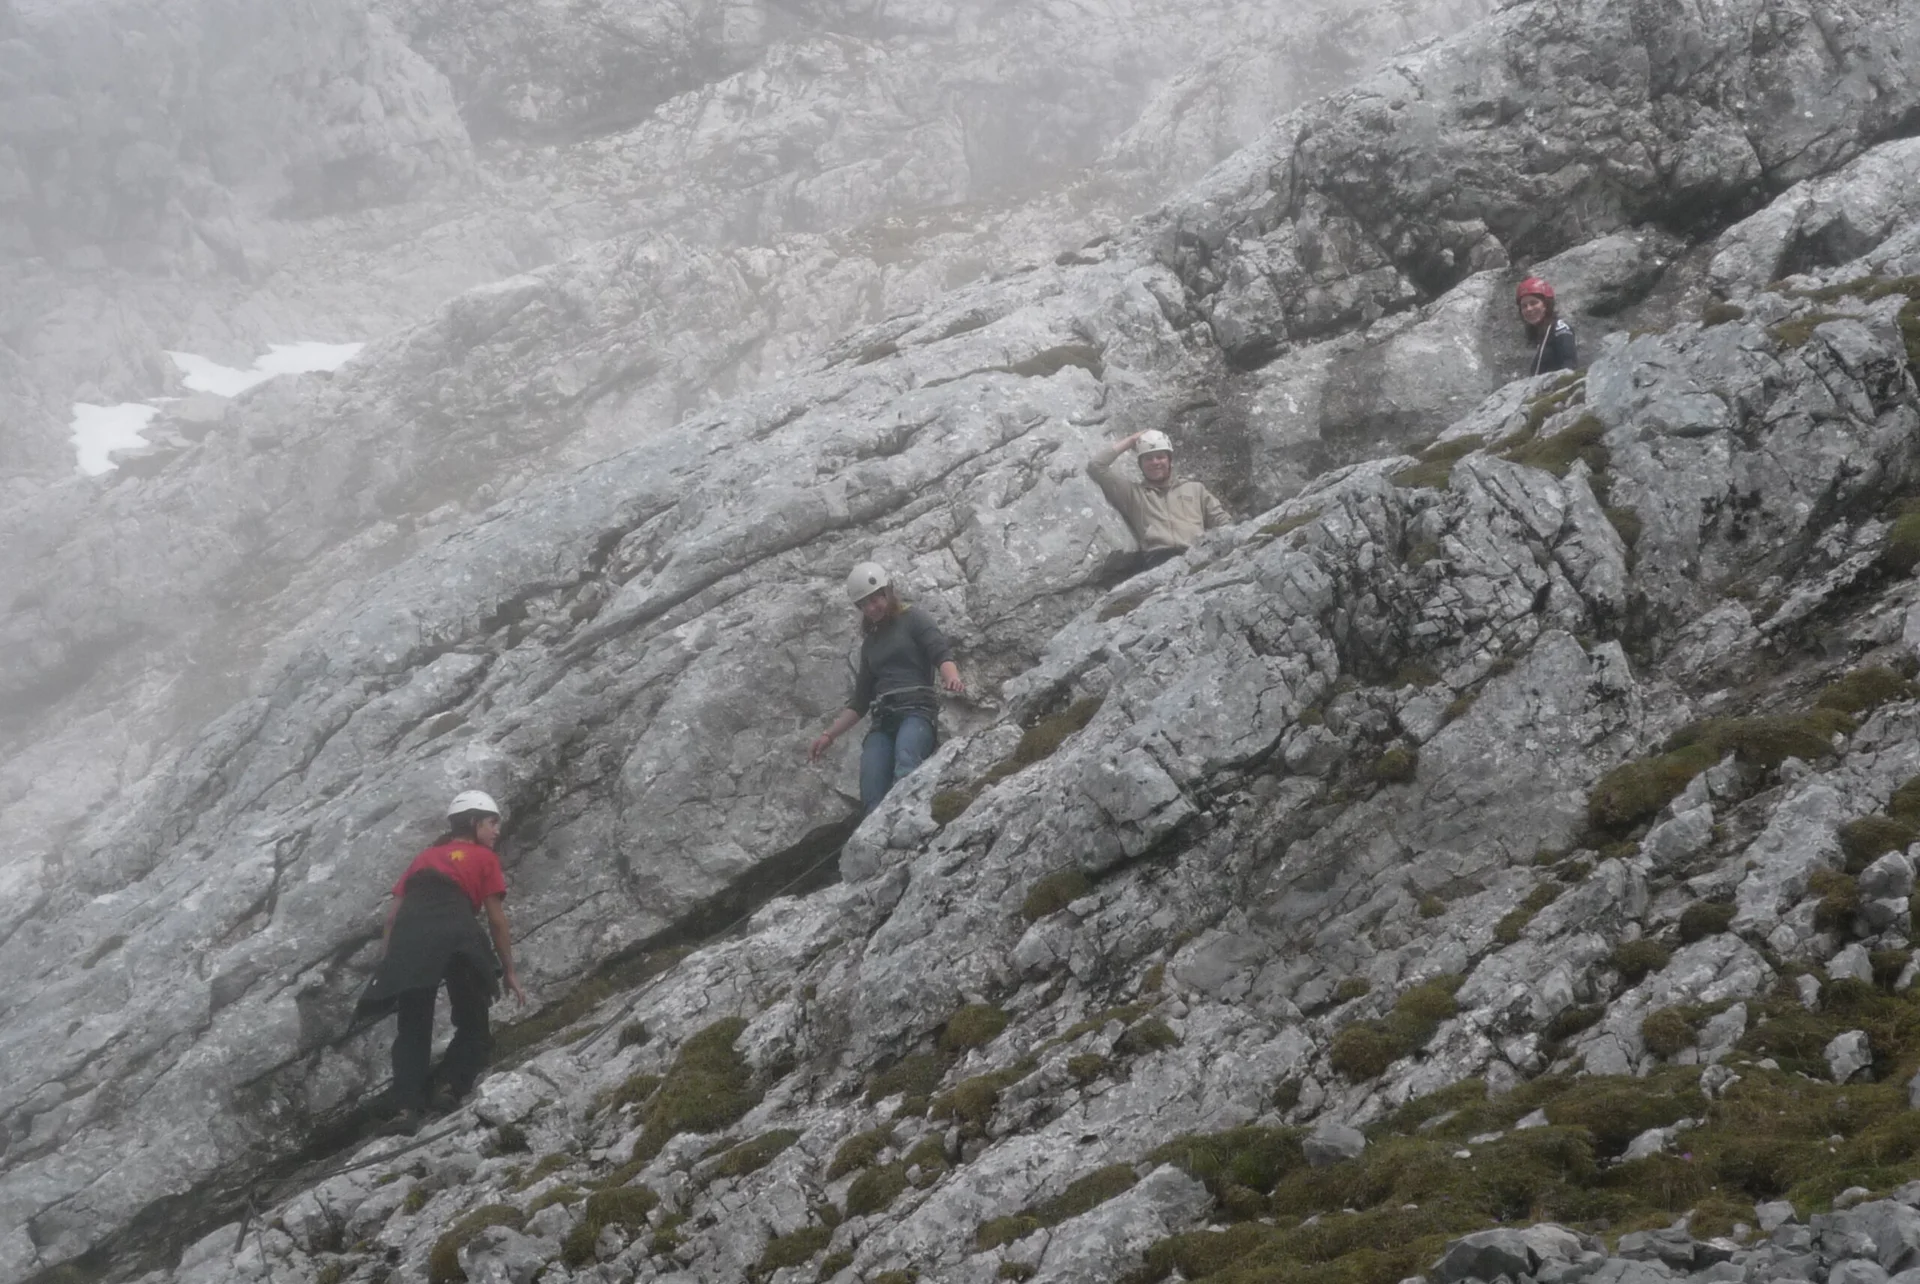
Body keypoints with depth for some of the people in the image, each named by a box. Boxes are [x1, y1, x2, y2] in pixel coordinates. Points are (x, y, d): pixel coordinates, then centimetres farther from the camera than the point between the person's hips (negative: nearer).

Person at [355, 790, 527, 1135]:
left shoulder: (424, 858, 33)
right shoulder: (484, 858, 21)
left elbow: (393, 915, 23)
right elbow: (496, 919, 14)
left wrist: (387, 962, 22)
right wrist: (509, 971, 19)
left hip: (409, 934, 3)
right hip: (455, 933, -3)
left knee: (412, 1029, 6)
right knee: (473, 1026, 11)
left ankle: (407, 1107, -12)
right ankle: (449, 1085, -12)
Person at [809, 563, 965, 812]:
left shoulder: (913, 619, 12)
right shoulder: (870, 642, 29)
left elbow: (942, 654, -5)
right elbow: (860, 701, 32)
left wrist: (952, 680, -28)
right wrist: (829, 735, 22)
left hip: (916, 709, -5)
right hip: (883, 721, 6)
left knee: (905, 766, -39)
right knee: (872, 800, -21)